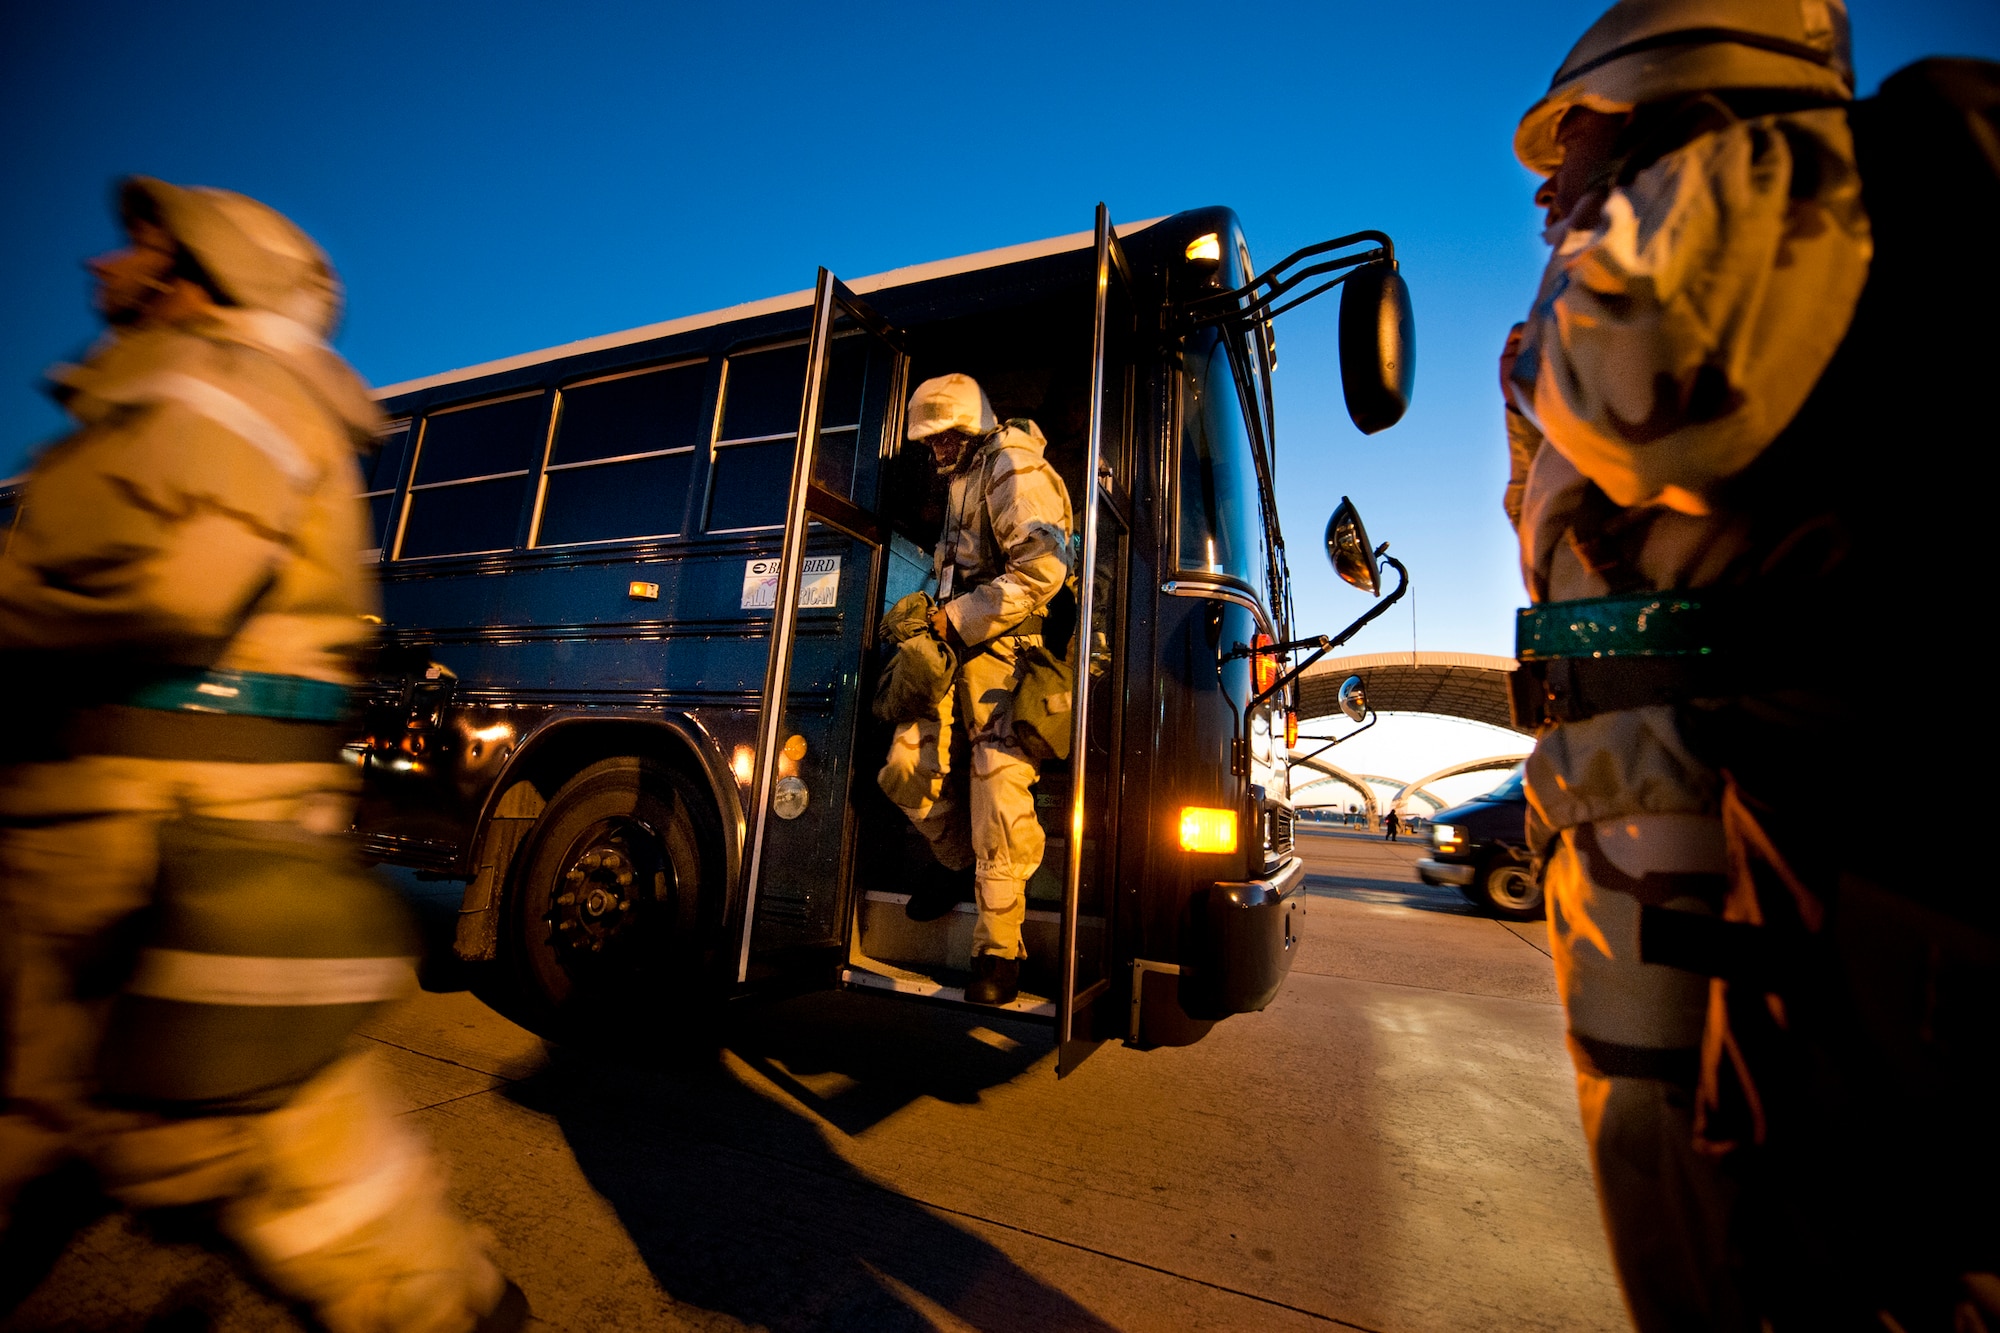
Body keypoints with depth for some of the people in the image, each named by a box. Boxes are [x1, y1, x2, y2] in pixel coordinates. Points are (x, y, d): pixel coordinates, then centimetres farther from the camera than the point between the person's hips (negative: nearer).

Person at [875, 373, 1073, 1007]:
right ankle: (959, 861, 26)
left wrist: (959, 618, -15)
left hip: (1002, 653, -9)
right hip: (956, 652, 9)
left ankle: (999, 949, 0)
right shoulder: (962, 482, 26)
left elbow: (1042, 569, -19)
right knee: (906, 770, 2)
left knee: (999, 795, -10)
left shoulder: (1013, 469, -5)